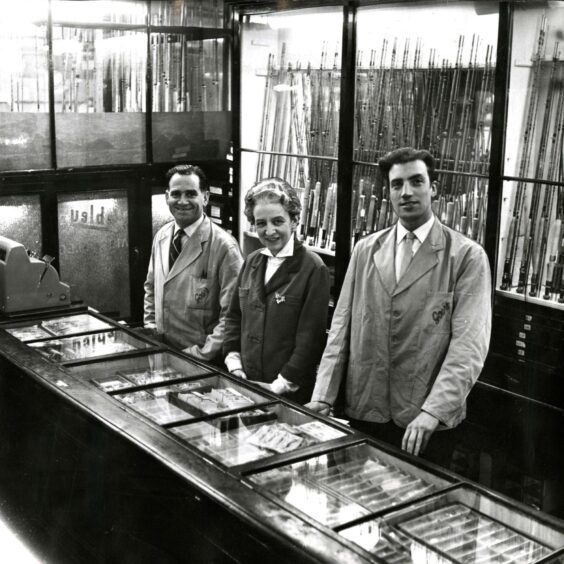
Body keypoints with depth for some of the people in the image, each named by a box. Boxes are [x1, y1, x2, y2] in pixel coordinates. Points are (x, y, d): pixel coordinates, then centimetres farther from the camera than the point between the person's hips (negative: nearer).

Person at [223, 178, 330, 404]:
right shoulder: (252, 262, 7)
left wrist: (281, 384, -13)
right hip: (247, 385, 5)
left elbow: (311, 336, -14)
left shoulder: (313, 269, -12)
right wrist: (234, 364, 4)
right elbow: (234, 316, 14)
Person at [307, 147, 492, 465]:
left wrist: (432, 412, -22)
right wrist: (322, 396, -2)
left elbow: (469, 343, -13)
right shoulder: (365, 250, 8)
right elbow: (341, 327, 7)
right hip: (363, 412, 4)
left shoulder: (467, 256, -5)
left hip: (427, 424, -3)